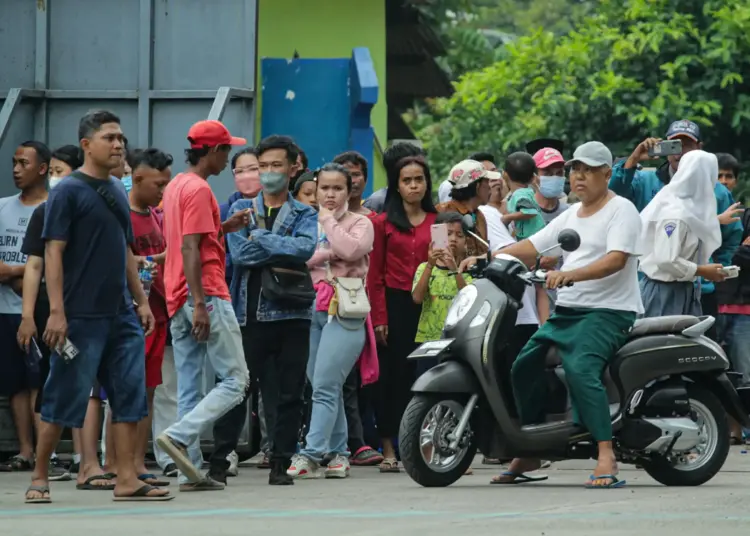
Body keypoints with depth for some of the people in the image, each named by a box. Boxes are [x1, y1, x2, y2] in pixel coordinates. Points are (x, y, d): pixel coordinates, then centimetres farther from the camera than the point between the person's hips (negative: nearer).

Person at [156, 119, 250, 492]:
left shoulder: (175, 186, 18)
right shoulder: (199, 189, -11)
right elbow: (190, 249, -18)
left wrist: (223, 227, 16)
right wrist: (200, 304, -21)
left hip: (178, 302, 10)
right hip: (206, 296, -10)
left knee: (189, 388, 7)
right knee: (235, 381, -6)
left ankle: (190, 471, 4)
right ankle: (179, 436, -19)